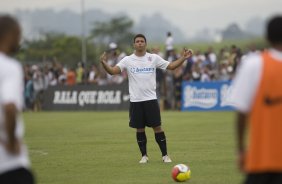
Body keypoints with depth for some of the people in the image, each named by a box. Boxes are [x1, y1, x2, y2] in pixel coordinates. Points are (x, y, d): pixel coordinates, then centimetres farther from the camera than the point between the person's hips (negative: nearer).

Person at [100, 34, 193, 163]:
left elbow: (171, 66, 4)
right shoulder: (127, 60, 1)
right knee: (140, 129, 6)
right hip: (135, 100, 1)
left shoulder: (154, 58, 3)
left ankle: (165, 155, 6)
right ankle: (144, 155, 17)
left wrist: (183, 58, -9)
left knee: (157, 127, -1)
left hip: (151, 99, -1)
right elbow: (113, 71, -8)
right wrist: (104, 63, -26)